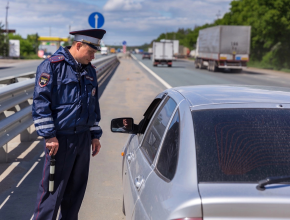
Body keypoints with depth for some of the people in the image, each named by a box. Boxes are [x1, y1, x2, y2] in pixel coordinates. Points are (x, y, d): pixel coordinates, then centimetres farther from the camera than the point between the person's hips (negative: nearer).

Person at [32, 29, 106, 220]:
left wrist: (95, 135, 19)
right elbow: (41, 102, -13)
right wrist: (49, 136, -16)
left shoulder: (89, 70, 14)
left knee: (77, 187, 14)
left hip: (83, 137, 7)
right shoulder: (53, 65, -9)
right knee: (52, 189, -2)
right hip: (61, 139, -7)